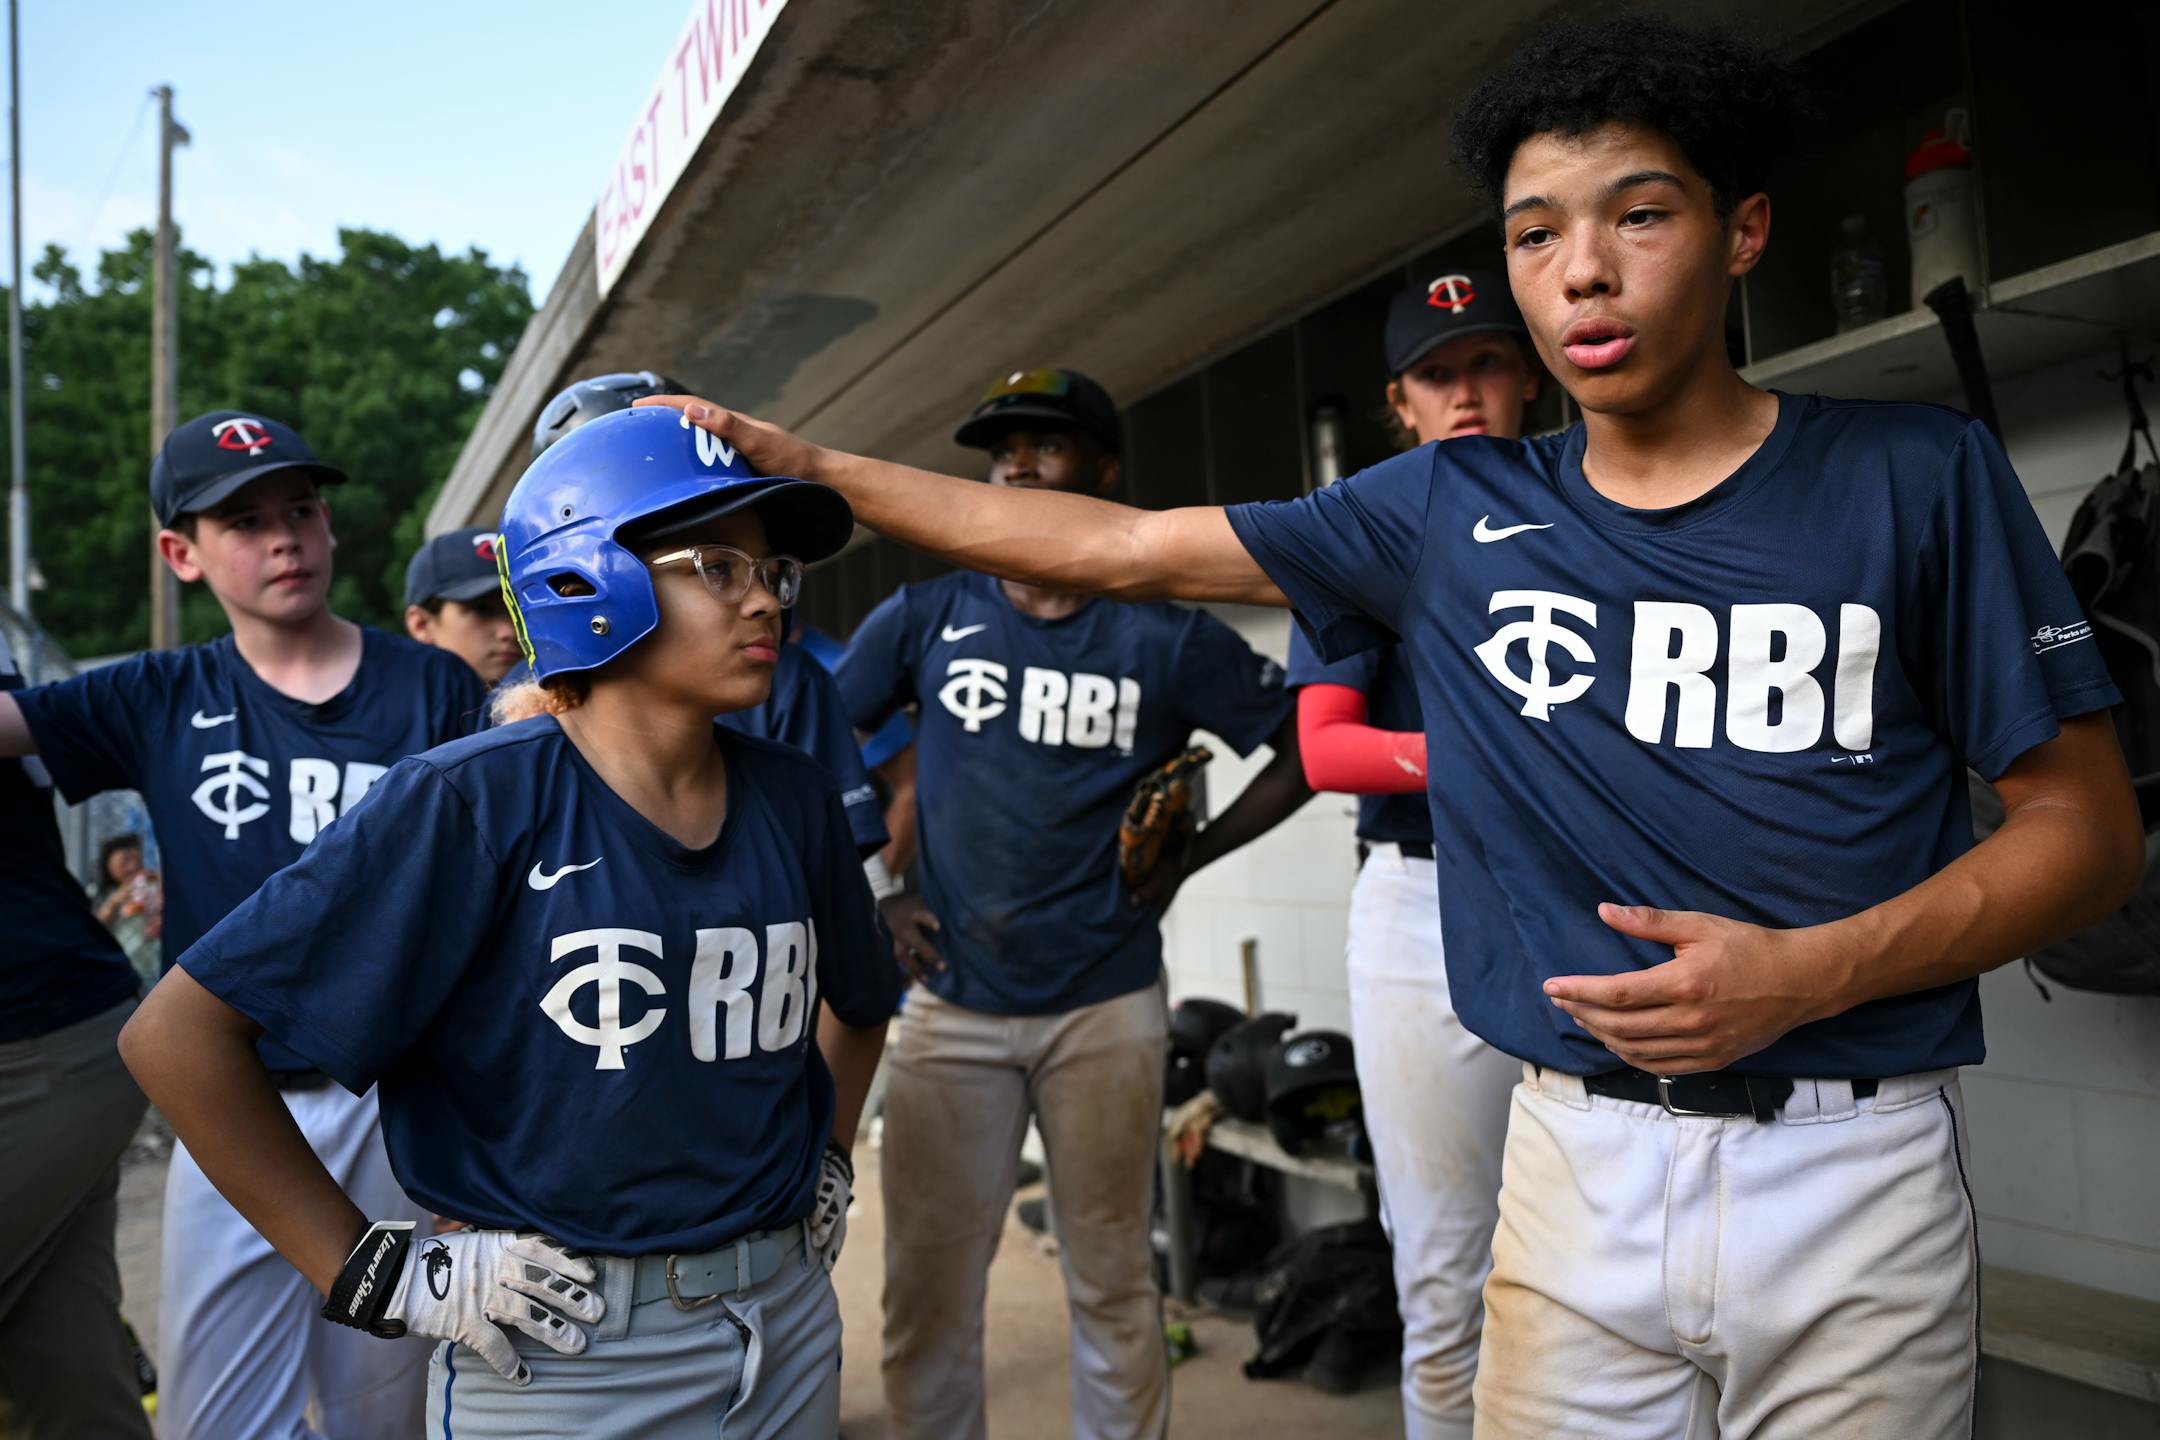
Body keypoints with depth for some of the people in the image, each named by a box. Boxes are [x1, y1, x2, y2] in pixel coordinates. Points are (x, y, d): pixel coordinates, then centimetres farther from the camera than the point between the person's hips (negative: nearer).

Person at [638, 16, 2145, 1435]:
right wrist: (807, 465, 5)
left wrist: (1812, 972, -17)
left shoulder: (1920, 478, -4)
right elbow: (1116, 545, 5)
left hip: (1854, 1167, -1)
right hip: (1579, 1162, 2)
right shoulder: (1450, 509, 2)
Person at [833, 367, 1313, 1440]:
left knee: (1111, 1283, 10)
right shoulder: (924, 619, 3)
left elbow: (1305, 748, 4)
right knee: (927, 1288, 7)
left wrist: (1187, 858, -1)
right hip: (951, 1002, 1)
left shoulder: (1168, 638, -1)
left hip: (1106, 1007, -1)